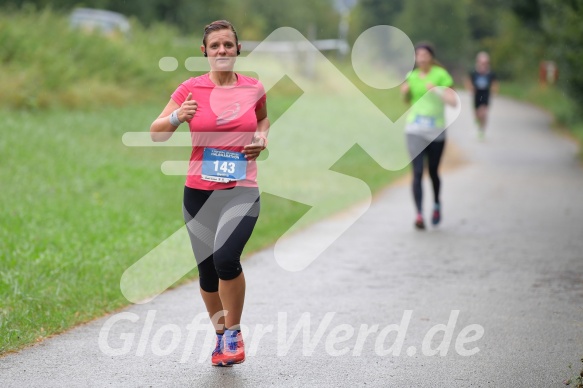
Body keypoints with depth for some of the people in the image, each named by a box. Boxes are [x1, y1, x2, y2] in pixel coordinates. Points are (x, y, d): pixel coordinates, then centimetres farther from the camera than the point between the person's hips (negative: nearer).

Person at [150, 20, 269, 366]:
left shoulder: (254, 88, 2)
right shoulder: (191, 89, -2)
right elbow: (156, 134, -2)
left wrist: (262, 137, 2)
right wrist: (177, 117, -22)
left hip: (241, 191, -2)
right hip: (199, 191, 2)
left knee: (225, 258, -25)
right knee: (208, 272, 9)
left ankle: (234, 332, -3)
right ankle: (221, 336, 34)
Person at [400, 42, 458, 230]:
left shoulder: (441, 75, -6)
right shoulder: (411, 76, 6)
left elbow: (453, 101, -13)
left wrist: (437, 89, -24)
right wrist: (405, 92, 1)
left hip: (436, 130, -2)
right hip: (415, 130, 2)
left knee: (433, 171, 12)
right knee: (417, 172, -11)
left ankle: (436, 205, 39)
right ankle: (419, 214, -15)